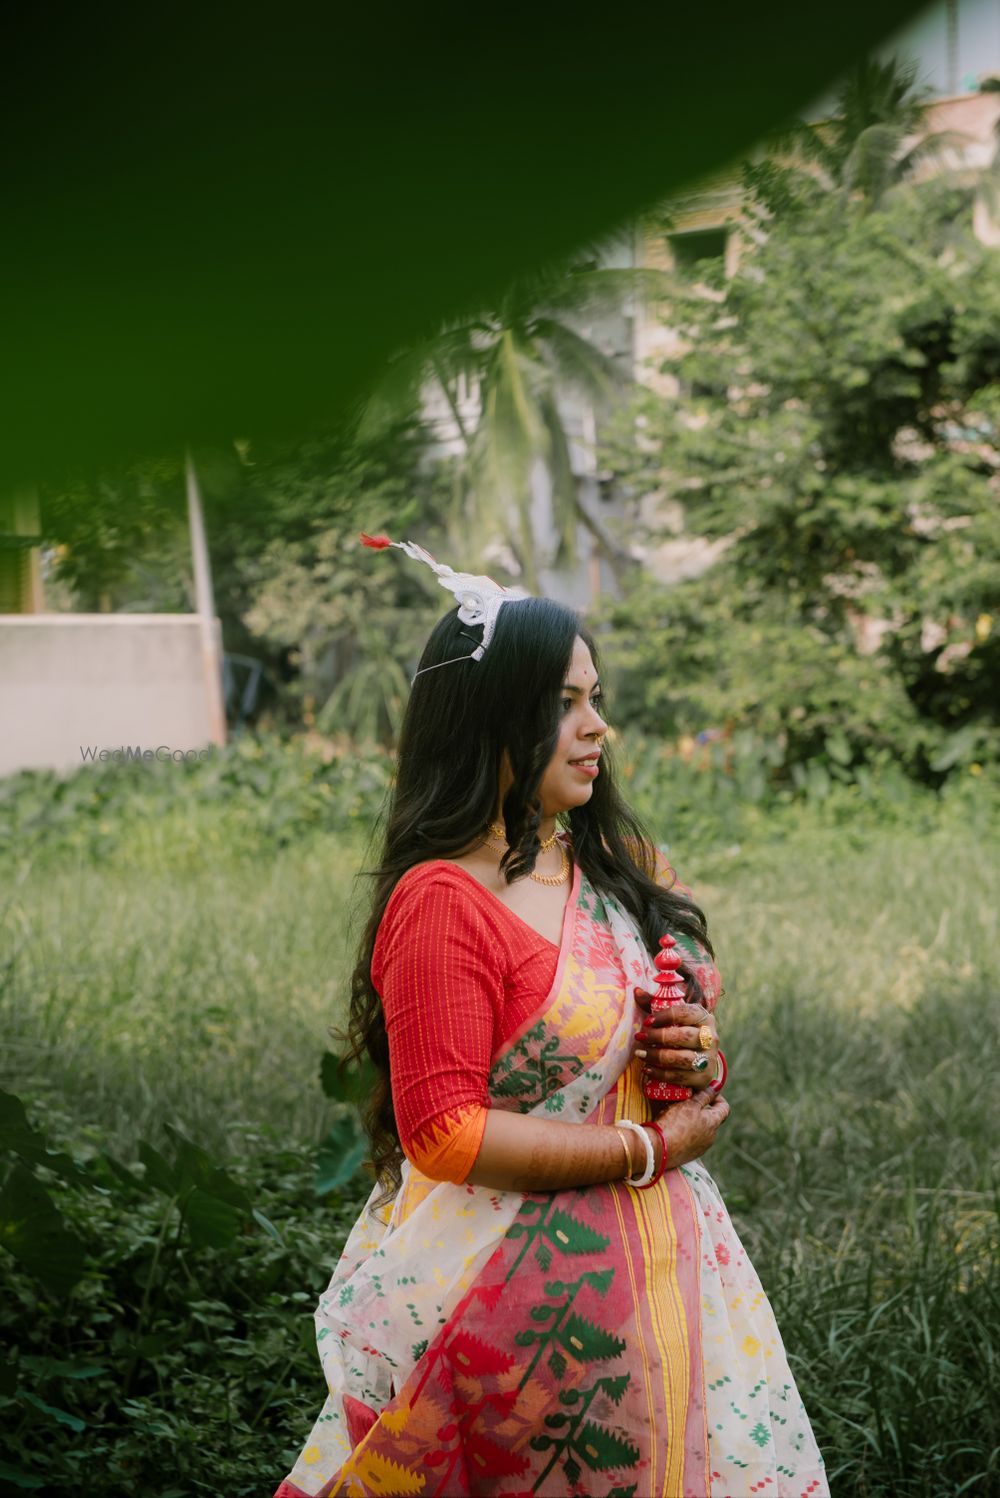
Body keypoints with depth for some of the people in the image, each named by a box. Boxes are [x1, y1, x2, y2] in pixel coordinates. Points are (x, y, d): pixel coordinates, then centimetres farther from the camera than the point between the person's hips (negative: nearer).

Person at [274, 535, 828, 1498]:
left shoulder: (619, 866, 7)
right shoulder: (442, 902, -18)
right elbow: (442, 1132, -21)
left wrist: (697, 1060, -4)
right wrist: (648, 1147, -17)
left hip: (659, 1262, 8)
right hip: (528, 1276, -7)